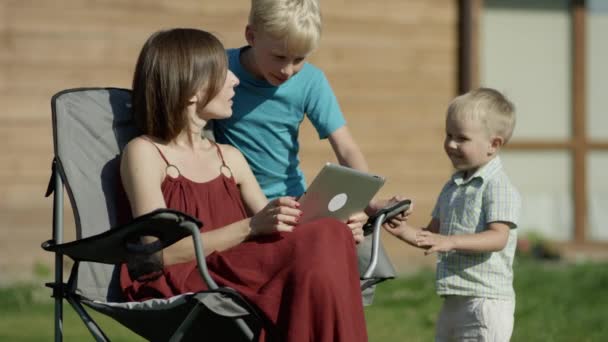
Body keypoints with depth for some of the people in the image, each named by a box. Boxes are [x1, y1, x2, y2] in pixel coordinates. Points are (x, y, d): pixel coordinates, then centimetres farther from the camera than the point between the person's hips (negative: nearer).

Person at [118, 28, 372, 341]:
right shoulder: (144, 153, 3)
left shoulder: (230, 158, 23)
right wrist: (251, 226, -18)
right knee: (321, 246, -28)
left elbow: (272, 228, 16)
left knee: (326, 240, -26)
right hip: (180, 288, -6)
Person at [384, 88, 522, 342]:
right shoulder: (452, 187, 16)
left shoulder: (498, 188, -11)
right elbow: (433, 233, 22)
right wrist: (404, 231, 3)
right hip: (453, 301, 9)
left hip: (485, 300, -9)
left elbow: (498, 237, -23)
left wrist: (451, 241, -34)